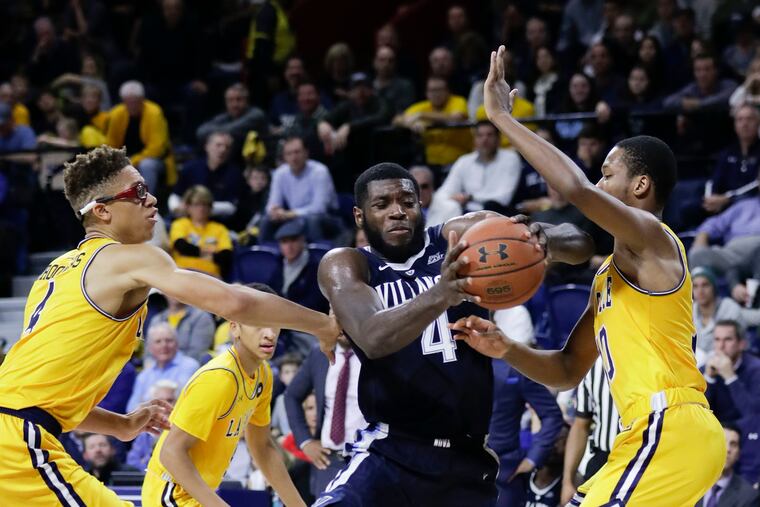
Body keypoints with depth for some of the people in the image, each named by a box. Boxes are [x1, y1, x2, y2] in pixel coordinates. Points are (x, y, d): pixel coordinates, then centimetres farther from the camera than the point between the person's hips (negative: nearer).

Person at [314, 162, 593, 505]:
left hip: (467, 461, 3)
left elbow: (579, 245, -6)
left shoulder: (465, 235, 1)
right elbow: (373, 339, -24)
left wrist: (544, 241, -32)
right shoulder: (344, 265, -2)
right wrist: (439, 295, -43)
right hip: (390, 454, -3)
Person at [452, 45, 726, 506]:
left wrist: (502, 116, -15)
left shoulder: (653, 239, -5)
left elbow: (577, 189, -23)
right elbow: (568, 371, 26)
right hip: (652, 434, 10)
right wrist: (506, 350, 7)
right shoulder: (609, 275, 24)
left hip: (672, 430, -10)